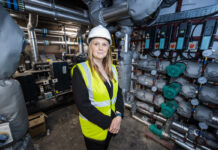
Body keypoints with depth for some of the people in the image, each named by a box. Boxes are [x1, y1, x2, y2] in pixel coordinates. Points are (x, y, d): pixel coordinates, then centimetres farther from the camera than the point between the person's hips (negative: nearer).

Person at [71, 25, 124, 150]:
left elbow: (118, 93, 0)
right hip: (94, 127, -4)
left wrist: (119, 116, -14)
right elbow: (83, 105, -23)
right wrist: (108, 123, -19)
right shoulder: (80, 70, -20)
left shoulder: (112, 69, -3)